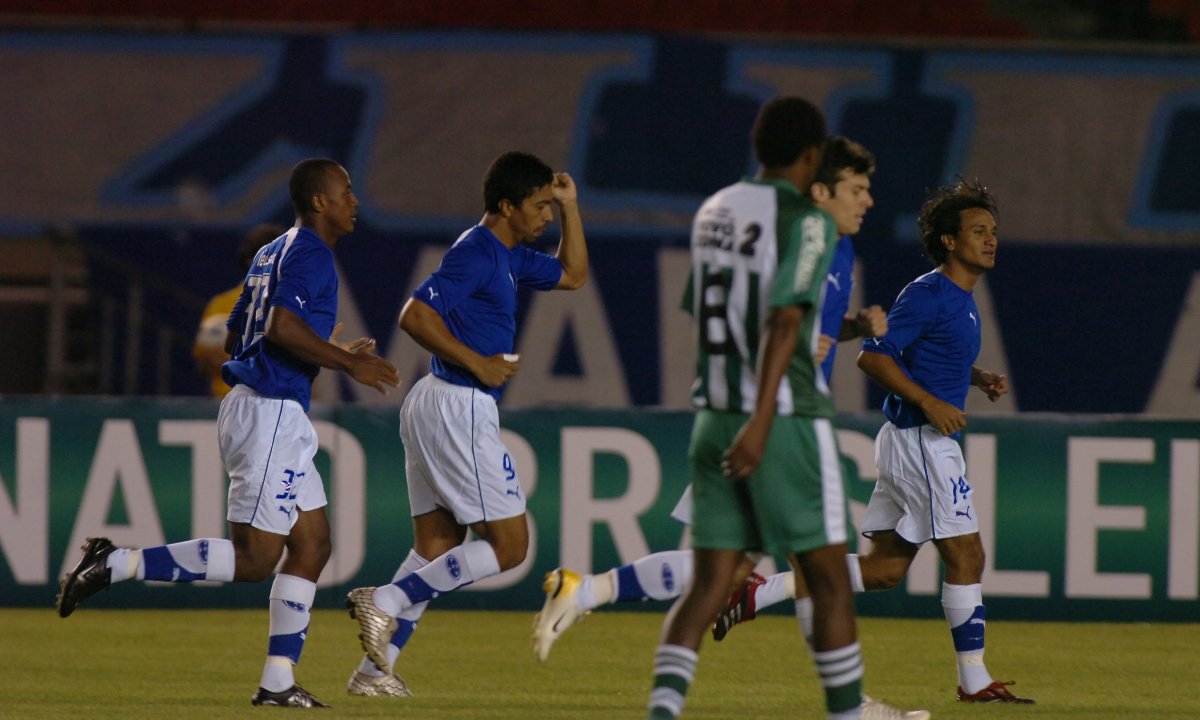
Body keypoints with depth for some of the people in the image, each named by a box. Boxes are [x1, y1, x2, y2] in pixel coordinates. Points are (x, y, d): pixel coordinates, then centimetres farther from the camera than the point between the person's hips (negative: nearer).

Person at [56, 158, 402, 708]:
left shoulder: (272, 254, 19)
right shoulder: (311, 255, -11)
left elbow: (236, 339, 24)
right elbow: (282, 325, -26)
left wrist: (337, 356, 28)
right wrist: (349, 363, -18)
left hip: (254, 407, 10)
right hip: (271, 413, -10)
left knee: (311, 544, 8)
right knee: (253, 559, -10)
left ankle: (278, 682, 6)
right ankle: (118, 565, -10)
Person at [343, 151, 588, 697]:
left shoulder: (508, 257, 17)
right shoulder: (476, 254, -14)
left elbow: (572, 276, 31)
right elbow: (414, 315, -22)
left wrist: (570, 206, 20)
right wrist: (477, 363, -18)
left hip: (433, 406, 10)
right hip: (459, 406, -10)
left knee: (438, 546, 10)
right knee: (508, 545, -7)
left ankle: (375, 669, 5)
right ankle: (386, 602, -12)